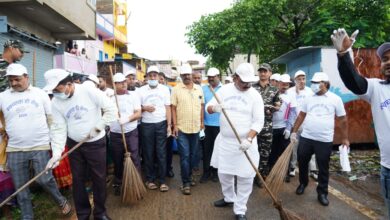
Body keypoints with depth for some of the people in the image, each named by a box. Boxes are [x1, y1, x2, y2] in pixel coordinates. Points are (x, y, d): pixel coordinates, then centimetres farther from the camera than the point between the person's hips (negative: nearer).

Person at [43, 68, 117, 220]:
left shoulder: (90, 92, -18)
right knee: (78, 180, 12)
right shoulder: (56, 103, -6)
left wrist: (98, 127, -17)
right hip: (74, 145, 3)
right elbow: (59, 128, -8)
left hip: (96, 143, -3)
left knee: (99, 178, 7)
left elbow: (111, 109, -14)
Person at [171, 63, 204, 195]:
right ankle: (186, 183, 9)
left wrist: (202, 122, 9)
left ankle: (188, 177, 33)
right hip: (182, 128, -4)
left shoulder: (199, 89, 7)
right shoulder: (176, 89, -4)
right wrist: (175, 125, -9)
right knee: (184, 156, -1)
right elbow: (173, 108, -5)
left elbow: (202, 106, 12)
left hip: (196, 128, 4)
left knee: (193, 155, 14)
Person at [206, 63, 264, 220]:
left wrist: (249, 139, -25)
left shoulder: (255, 95, -8)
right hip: (225, 140, 3)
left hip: (246, 143, -3)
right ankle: (229, 198, 42)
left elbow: (259, 121, -11)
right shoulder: (224, 90, 0)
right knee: (224, 173, 16)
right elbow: (208, 107, 1)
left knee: (245, 177, 2)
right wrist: (214, 108, -24)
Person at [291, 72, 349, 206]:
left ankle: (322, 193, 24)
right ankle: (303, 183, 38)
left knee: (323, 168, 8)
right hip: (305, 138, 3)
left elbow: (343, 120, 3)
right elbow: (301, 116, 10)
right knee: (302, 163, 14)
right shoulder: (309, 98, 5)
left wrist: (345, 138, 3)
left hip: (325, 141, -2)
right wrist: (294, 131, 6)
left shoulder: (335, 99, -2)